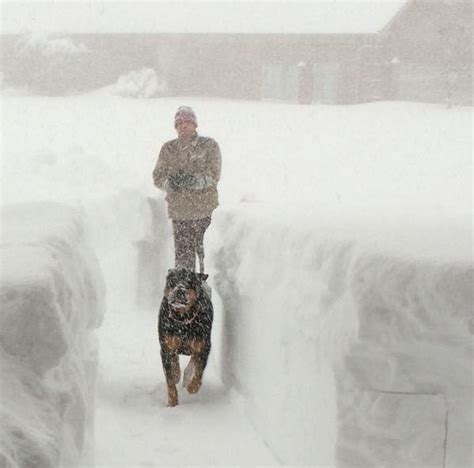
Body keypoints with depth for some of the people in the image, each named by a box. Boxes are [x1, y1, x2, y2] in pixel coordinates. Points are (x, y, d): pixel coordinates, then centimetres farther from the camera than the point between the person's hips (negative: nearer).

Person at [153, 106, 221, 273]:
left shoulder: (209, 145, 3)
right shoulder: (168, 149, 10)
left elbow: (213, 175, -7)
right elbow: (158, 177, 7)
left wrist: (194, 180, -24)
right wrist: (169, 183, -16)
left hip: (205, 209, -2)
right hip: (179, 210, 2)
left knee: (205, 251, -6)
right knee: (182, 254, 0)